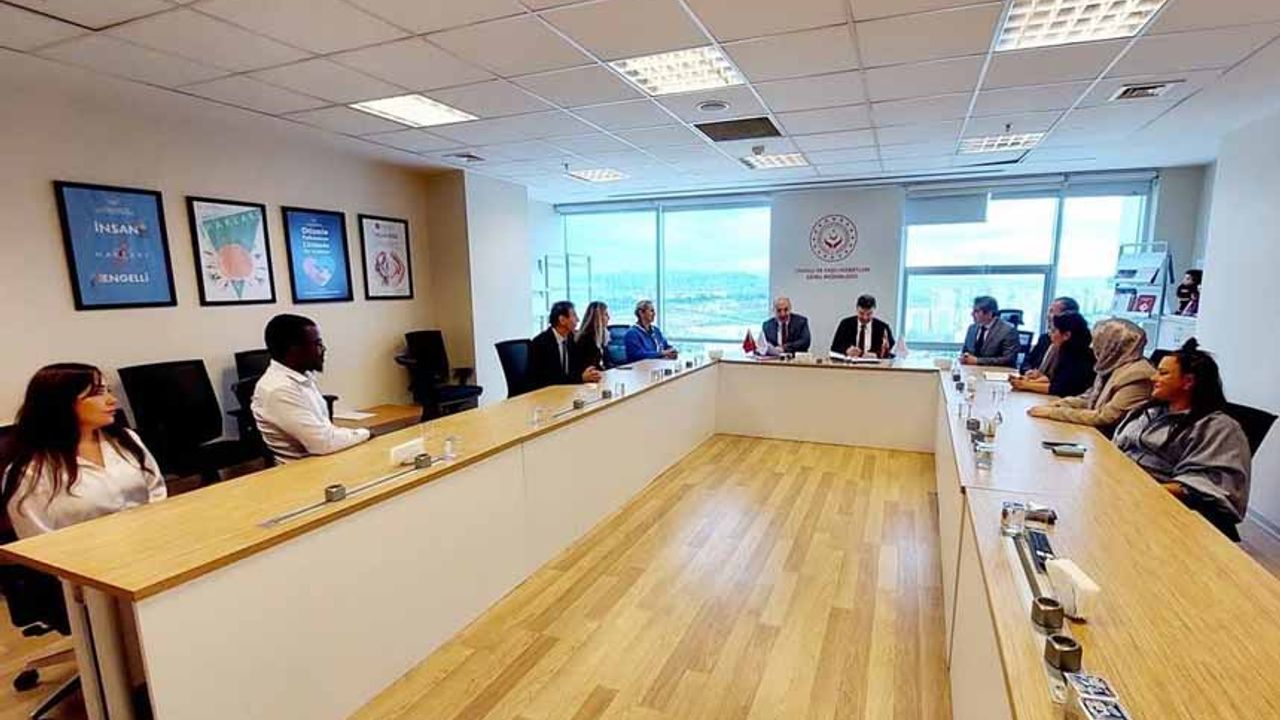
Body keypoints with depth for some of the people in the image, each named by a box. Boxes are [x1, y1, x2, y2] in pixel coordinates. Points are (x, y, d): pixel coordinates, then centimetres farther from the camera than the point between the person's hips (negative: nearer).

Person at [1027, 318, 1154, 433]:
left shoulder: (1135, 376, -19)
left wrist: (1053, 412, -19)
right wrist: (1054, 405, -1)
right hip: (1097, 432, 8)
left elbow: (1104, 418, -22)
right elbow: (1089, 399, 15)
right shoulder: (1112, 367, 7)